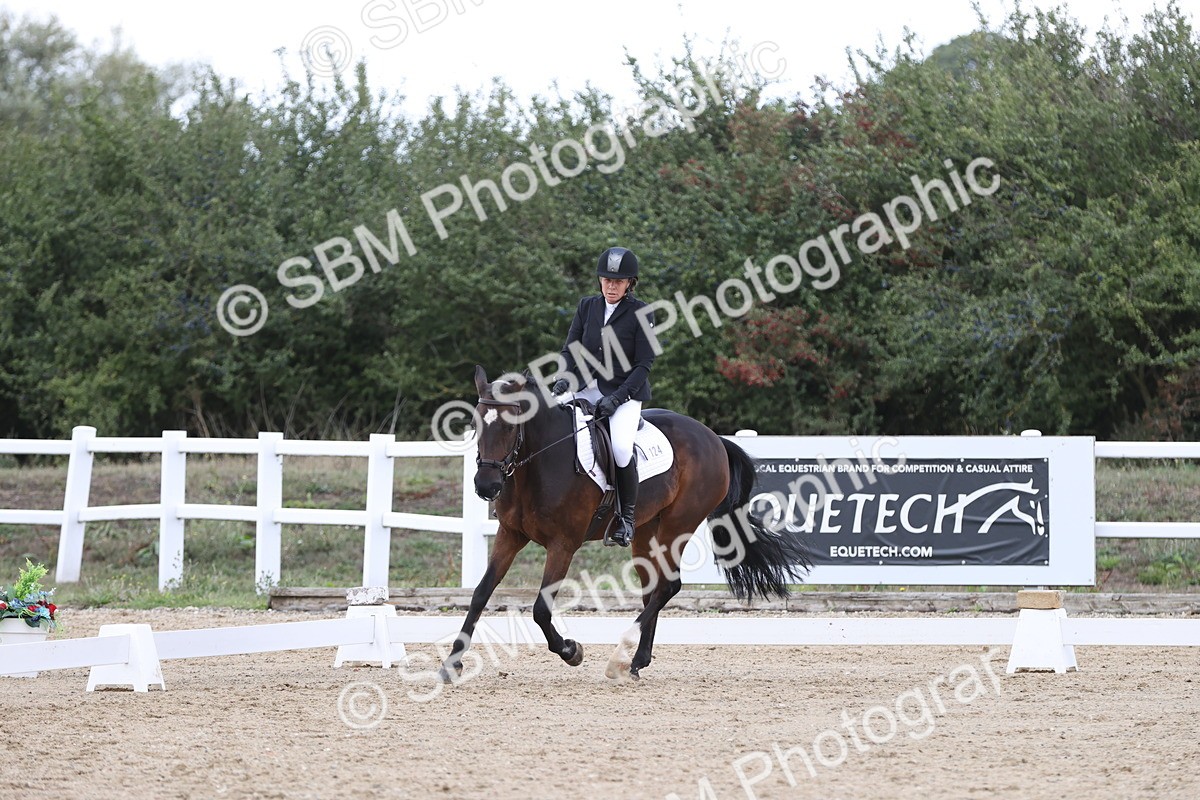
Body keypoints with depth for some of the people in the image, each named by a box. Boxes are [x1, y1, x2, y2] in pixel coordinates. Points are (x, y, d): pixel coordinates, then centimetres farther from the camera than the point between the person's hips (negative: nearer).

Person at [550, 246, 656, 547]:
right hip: (588, 386, 5)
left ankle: (627, 516, -11)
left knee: (621, 446, -29)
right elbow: (571, 348, 8)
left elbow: (643, 365, -8)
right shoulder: (588, 306, 6)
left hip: (627, 391, -5)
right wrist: (563, 378, -13)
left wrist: (617, 398, -18)